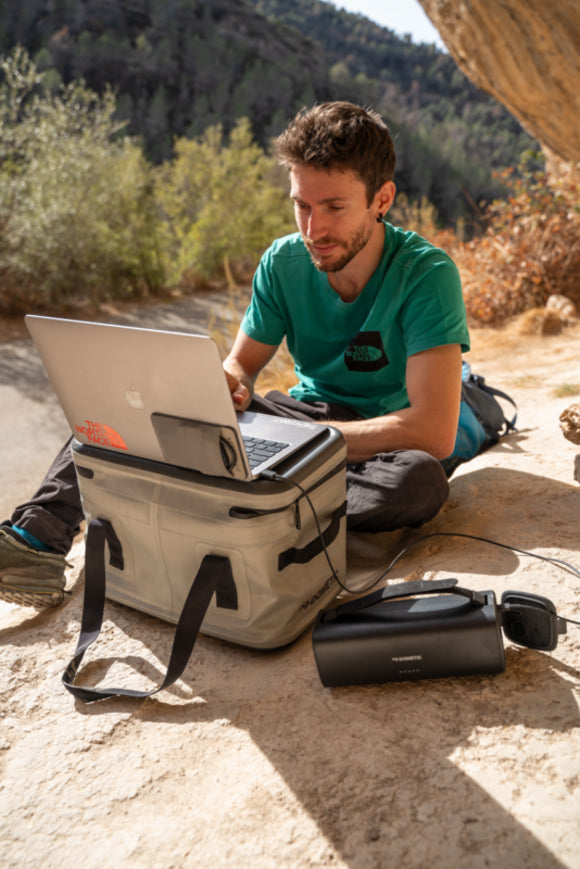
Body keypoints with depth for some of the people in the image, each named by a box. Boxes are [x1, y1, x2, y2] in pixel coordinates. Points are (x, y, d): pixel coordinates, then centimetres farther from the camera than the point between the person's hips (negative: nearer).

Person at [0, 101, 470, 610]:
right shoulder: (284, 262, -5)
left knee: (420, 480, -40)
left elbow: (434, 433, -29)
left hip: (383, 444, -3)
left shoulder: (426, 273, -20)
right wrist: (229, 388, -22)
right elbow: (241, 364, 4)